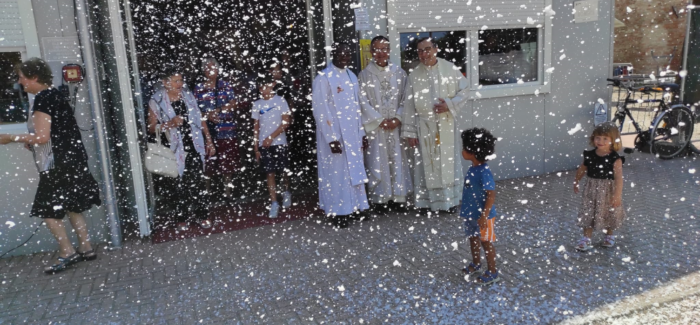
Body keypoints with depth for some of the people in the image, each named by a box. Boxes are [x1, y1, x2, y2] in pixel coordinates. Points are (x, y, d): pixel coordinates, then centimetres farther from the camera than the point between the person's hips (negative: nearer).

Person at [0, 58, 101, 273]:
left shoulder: (42, 99, -15)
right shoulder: (55, 95, 13)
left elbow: (42, 136, -20)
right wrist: (32, 142, 17)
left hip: (57, 164, -9)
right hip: (72, 159, 9)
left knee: (47, 210, -1)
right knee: (72, 206, 15)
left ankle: (67, 253, 2)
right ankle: (86, 248, 19)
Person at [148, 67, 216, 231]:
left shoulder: (188, 96, 6)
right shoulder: (157, 102, -6)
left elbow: (200, 119, 11)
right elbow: (151, 128, -3)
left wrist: (209, 141, 9)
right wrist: (170, 124, -20)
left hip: (195, 147, 3)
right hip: (175, 150, -3)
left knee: (198, 182, 6)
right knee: (181, 185, 4)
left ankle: (201, 215, 19)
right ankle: (182, 218, 19)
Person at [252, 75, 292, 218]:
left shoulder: (280, 101, -1)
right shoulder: (257, 104, 9)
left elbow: (285, 122, -8)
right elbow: (256, 127, 10)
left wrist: (271, 137, -15)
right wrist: (256, 147, 5)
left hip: (279, 142, -2)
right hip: (264, 144, 2)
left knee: (284, 171, 5)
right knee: (270, 173, 1)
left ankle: (286, 193, 32)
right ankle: (274, 203, 5)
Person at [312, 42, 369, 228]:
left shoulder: (352, 77, 12)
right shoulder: (323, 78, -10)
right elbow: (320, 111, -14)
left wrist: (362, 133, 11)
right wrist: (331, 138, -18)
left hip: (352, 134, 7)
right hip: (334, 135, -7)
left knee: (354, 171, 10)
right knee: (336, 173, 0)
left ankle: (353, 207, 22)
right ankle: (337, 212, 11)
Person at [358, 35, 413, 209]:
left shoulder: (399, 72, 8)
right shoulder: (365, 74, 0)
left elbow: (405, 98, 5)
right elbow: (363, 102, -5)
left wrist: (398, 118, -9)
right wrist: (381, 121, -10)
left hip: (397, 125, 2)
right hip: (375, 126, -2)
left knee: (397, 160, 4)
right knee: (377, 162, 0)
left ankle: (398, 195, 13)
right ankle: (379, 197, 8)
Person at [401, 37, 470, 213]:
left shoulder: (450, 69, -1)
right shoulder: (414, 75, 0)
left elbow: (464, 91, 3)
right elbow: (409, 105, 0)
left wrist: (450, 104, -15)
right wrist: (410, 132, -2)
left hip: (447, 125, 0)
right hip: (425, 127, 0)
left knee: (448, 161, 7)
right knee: (427, 163, 4)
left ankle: (450, 200, 21)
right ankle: (427, 201, 15)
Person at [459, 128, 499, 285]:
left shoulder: (484, 172, -26)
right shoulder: (472, 169, 1)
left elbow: (491, 195, -25)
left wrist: (484, 216, -25)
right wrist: (466, 210, 19)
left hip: (483, 216, -9)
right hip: (471, 214, 9)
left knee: (486, 242, 5)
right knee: (473, 239, 22)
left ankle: (492, 273, 21)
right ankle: (476, 265, 43)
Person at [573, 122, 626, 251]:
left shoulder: (615, 159, -19)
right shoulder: (589, 155, -7)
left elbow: (618, 178, -25)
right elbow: (582, 169, 10)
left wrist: (617, 195, -31)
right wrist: (576, 182, 21)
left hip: (608, 191, -3)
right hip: (592, 190, 3)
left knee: (608, 214, 15)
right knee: (588, 213, 6)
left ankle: (609, 236, 39)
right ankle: (586, 239, 15)